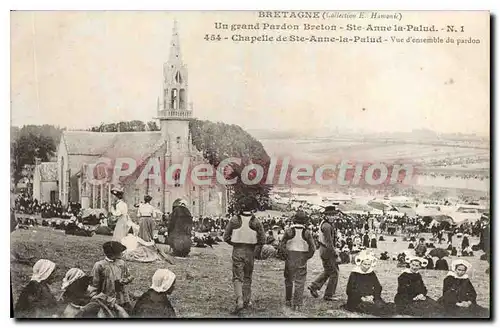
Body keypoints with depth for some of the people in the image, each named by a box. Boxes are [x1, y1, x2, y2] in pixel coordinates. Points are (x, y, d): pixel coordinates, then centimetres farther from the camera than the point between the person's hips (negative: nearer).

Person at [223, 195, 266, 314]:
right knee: (247, 277, 17)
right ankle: (246, 301, 24)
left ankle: (239, 301, -14)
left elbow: (226, 237, -4)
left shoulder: (234, 219, -8)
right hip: (250, 252, 1)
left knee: (237, 278, 3)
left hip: (237, 251, -1)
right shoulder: (256, 221, -7)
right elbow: (262, 240, -6)